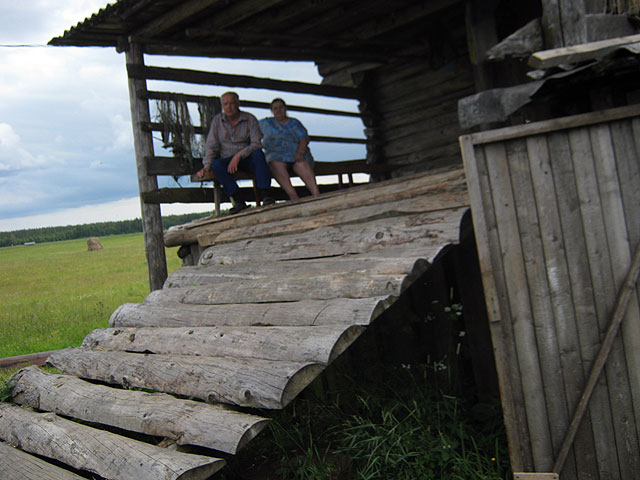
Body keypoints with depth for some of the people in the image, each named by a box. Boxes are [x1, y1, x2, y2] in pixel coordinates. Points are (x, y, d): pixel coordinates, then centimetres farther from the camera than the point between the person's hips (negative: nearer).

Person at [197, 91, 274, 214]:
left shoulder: (250, 119, -3)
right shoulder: (217, 120, 5)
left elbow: (257, 144, -13)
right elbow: (211, 146, 3)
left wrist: (239, 155, -26)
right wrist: (207, 165, -12)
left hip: (247, 159, -2)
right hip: (227, 160, 2)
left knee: (258, 153, -33)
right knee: (216, 164, -30)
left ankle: (265, 195, -41)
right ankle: (237, 201, -38)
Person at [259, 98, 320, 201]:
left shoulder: (295, 123, 16)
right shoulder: (265, 123, 20)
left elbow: (304, 138, 2)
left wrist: (300, 153, -17)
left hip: (297, 152, 0)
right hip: (276, 155, 1)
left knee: (302, 164, -35)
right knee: (276, 164, -36)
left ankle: (316, 195, -55)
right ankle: (293, 196, -54)